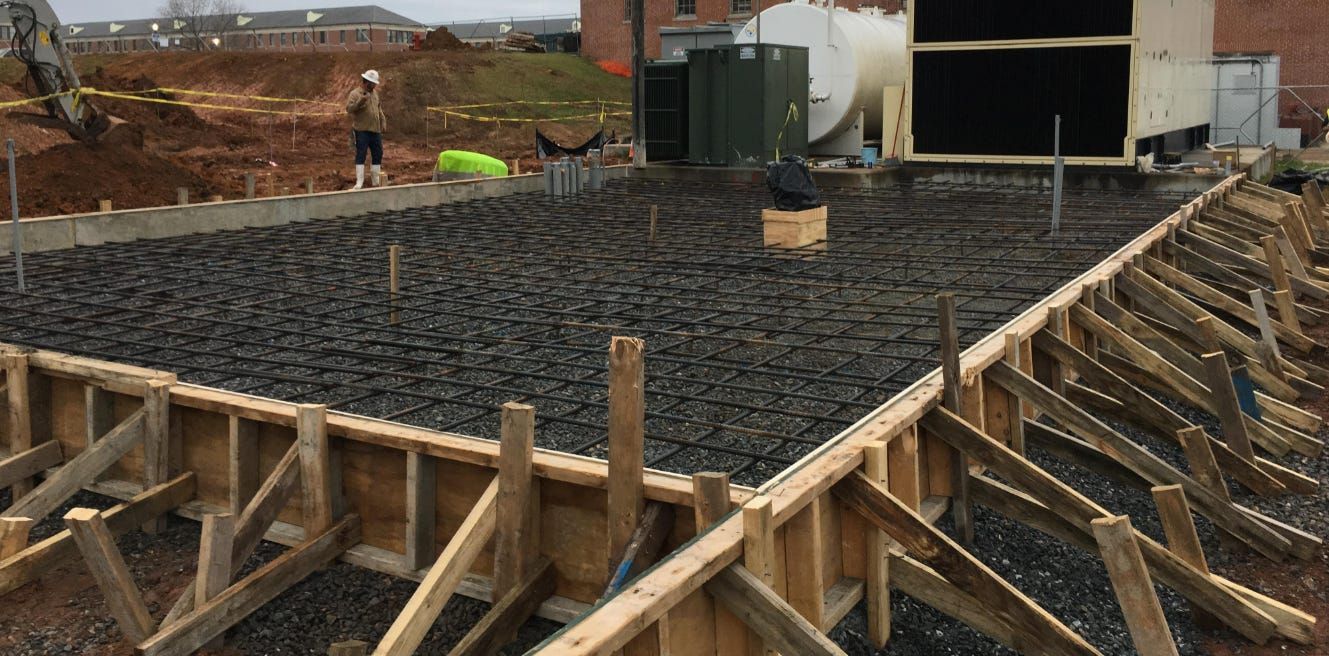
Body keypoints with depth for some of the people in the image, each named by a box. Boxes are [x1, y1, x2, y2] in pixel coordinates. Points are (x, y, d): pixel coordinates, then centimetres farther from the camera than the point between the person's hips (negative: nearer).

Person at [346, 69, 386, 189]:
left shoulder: (374, 93, 14)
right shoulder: (355, 93, -8)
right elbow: (349, 108, -19)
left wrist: (383, 122, 17)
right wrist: (361, 100, -29)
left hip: (376, 130, 7)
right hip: (362, 130, -7)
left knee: (378, 154, 10)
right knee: (361, 155, -7)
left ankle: (375, 180, 21)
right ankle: (359, 182, -6)